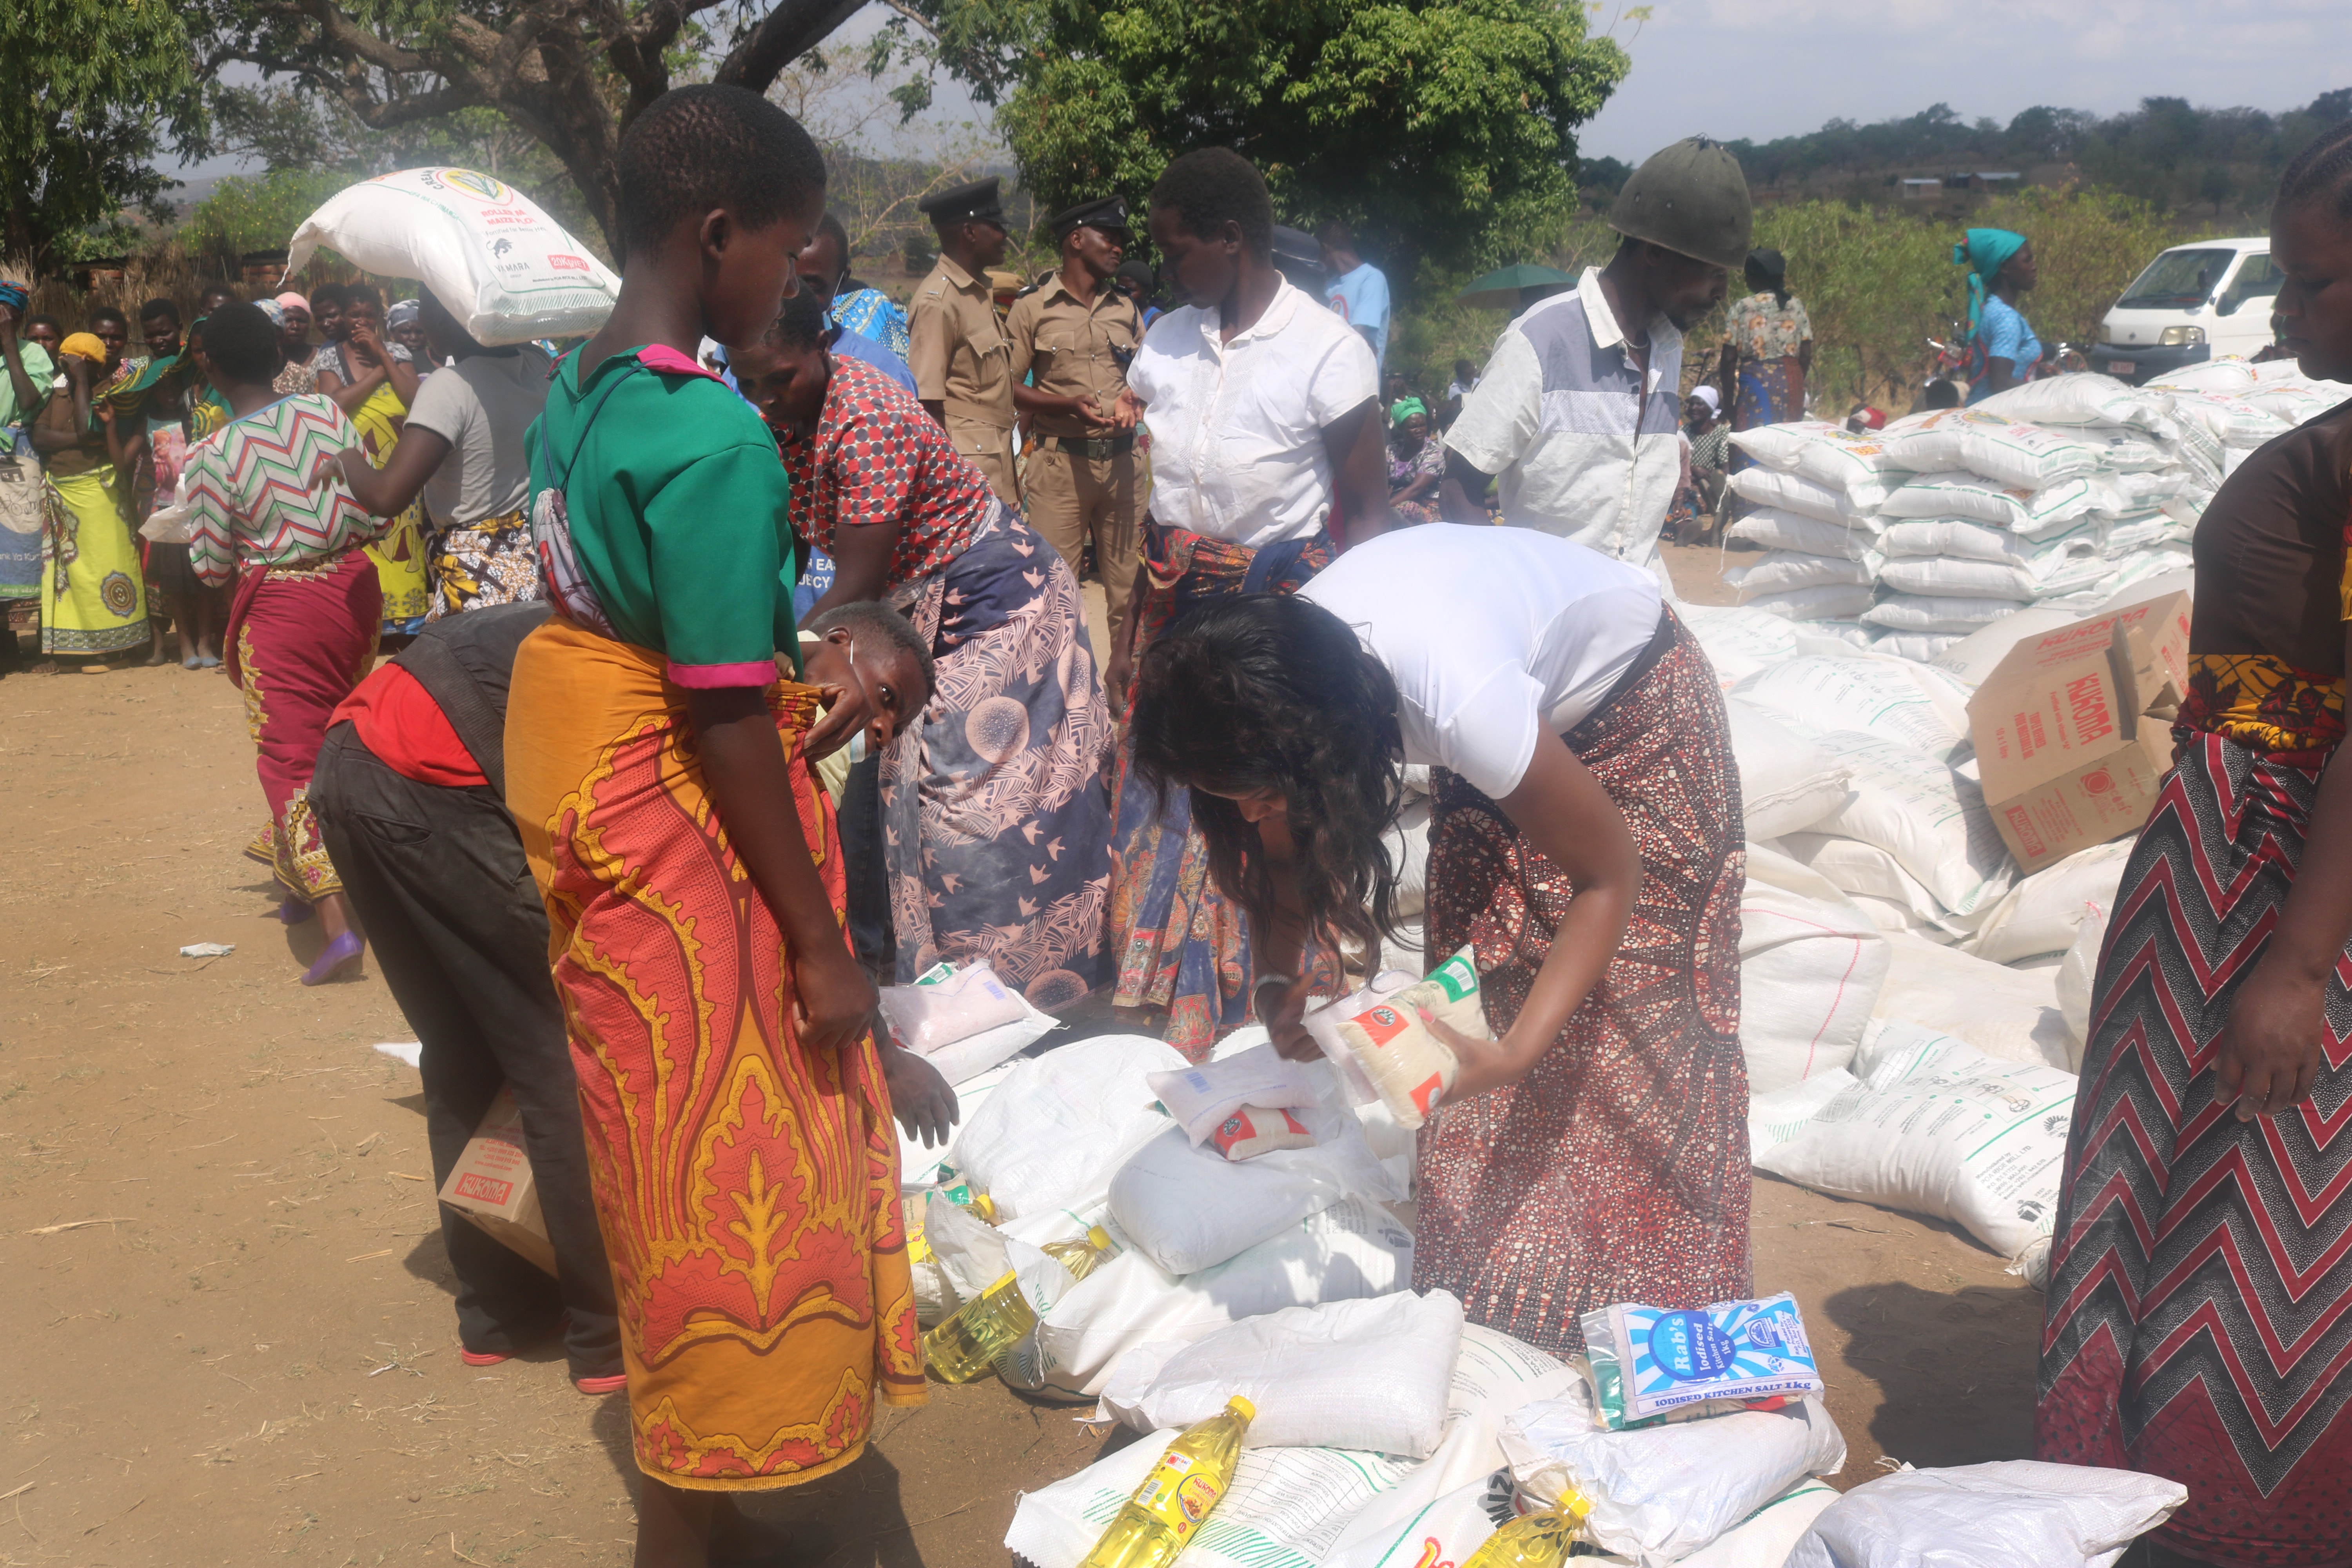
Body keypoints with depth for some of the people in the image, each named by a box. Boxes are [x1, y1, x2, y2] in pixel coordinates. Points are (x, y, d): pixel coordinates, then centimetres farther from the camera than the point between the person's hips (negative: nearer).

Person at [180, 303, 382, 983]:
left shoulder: (213, 457, -15)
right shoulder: (326, 412, -4)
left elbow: (212, 568, -8)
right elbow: (372, 515, -1)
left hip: (280, 609, -5)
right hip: (353, 588, 5)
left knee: (291, 756, -1)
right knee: (336, 743, 19)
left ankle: (336, 921, -13)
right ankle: (306, 883, 36)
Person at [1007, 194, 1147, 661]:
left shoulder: (1126, 309, 15)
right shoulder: (1032, 310, 2)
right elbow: (1011, 388, 0)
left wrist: (1132, 403, 0)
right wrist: (1069, 405, -15)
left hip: (1122, 459, 4)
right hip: (1060, 461, -4)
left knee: (1127, 582, 3)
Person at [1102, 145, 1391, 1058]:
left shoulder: (1328, 352, -11)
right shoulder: (1168, 342, 6)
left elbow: (1367, 516, -7)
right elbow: (1157, 502, 13)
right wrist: (1131, 633, 11)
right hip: (1175, 603, 5)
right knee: (1160, 802, 8)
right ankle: (1169, 1019, 23)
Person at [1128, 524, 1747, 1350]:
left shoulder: (1462, 702, -44)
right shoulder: (1276, 676, -25)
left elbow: (1610, 881, -30)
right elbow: (1278, 859, -6)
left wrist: (1511, 1056, -37)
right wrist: (1279, 986, -22)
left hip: (1631, 711, -6)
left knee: (1622, 1023, -3)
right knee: (1471, 984, 4)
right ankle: (1484, 1282, 17)